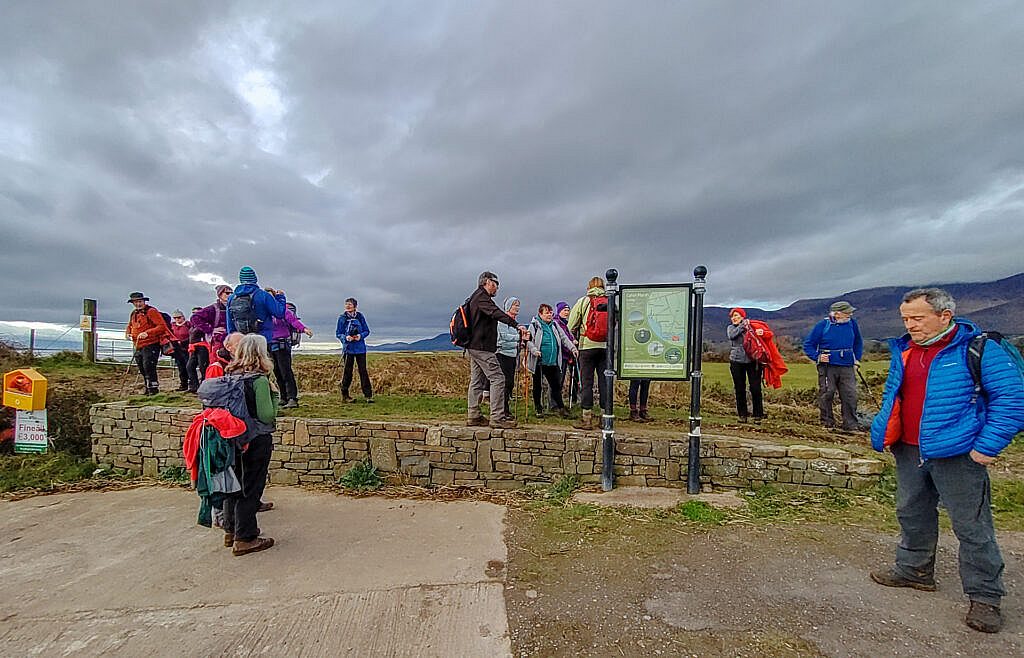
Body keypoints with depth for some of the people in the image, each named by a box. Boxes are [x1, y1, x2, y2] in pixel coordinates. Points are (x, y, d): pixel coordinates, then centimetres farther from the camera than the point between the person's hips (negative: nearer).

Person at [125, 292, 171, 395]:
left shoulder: (151, 311, -9)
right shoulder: (133, 314, 16)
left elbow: (162, 326, -18)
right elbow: (130, 326, 32)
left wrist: (147, 333, -25)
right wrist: (127, 332, 10)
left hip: (150, 345, -9)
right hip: (138, 347, 9)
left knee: (148, 367, -14)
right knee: (142, 369, 14)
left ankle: (153, 388, -6)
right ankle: (148, 388, 25)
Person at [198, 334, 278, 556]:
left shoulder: (229, 376, 1)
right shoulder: (259, 381, -20)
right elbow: (267, 416, -21)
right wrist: (274, 394, -8)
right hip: (256, 441, -7)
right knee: (250, 488, 4)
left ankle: (231, 531, 32)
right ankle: (245, 538, 12)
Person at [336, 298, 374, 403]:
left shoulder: (360, 317, 6)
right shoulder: (342, 318, 5)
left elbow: (367, 331, 9)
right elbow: (338, 333, 6)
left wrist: (361, 336, -11)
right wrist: (345, 337, -14)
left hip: (360, 348, 1)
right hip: (348, 348, -1)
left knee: (363, 371, -2)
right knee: (347, 372, 2)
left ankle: (368, 395, 1)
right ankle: (344, 395, 15)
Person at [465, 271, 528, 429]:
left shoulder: (474, 298, 21)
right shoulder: (481, 297, -12)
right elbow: (496, 313, -28)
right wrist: (517, 325, -38)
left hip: (473, 346, 11)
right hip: (482, 347, -11)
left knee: (477, 381, 12)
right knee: (497, 378, -11)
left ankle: (473, 416, 15)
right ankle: (497, 417, -12)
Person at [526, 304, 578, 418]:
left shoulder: (555, 325, 12)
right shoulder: (534, 325, -4)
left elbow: (564, 338, 15)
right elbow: (528, 340, -8)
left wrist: (572, 347, 4)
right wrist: (534, 350, -23)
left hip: (552, 362, 4)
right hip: (538, 362, -4)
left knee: (556, 385, 5)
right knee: (537, 386, 8)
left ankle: (560, 407, 13)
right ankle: (538, 409, 20)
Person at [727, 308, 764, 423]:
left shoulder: (751, 326, 5)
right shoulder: (730, 328, 10)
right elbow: (732, 335, -11)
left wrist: (761, 332, -23)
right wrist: (743, 325, -8)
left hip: (752, 361, -2)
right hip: (737, 361, 2)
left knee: (755, 388, -3)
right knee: (740, 389, 7)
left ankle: (758, 415, 8)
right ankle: (742, 414, 17)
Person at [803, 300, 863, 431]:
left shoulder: (852, 323, 6)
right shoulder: (823, 325, -6)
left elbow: (858, 343, 24)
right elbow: (808, 345, 0)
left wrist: (857, 359, 16)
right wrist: (817, 357, -13)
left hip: (847, 367, 3)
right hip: (827, 366, -3)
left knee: (850, 395, -1)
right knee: (826, 395, 2)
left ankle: (851, 425, 8)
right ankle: (827, 423, 16)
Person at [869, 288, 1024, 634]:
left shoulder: (979, 349, -11)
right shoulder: (904, 351, 8)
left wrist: (987, 446, -16)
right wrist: (883, 431, 11)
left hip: (956, 454, -6)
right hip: (909, 452, 7)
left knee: (971, 526, 3)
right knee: (912, 514, 18)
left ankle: (985, 597, 18)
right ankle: (914, 569, 35)